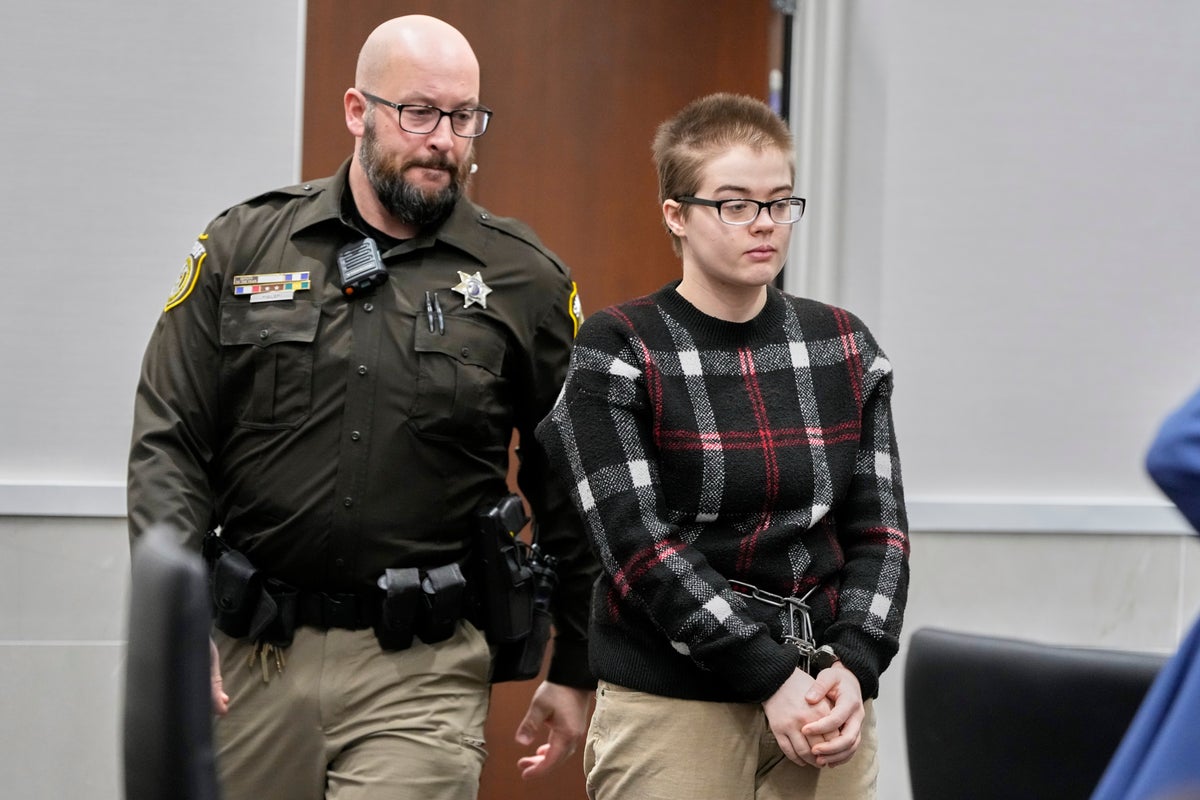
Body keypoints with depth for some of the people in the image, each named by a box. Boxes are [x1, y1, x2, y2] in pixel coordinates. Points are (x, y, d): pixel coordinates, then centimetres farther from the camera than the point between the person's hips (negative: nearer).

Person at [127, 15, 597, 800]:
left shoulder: (524, 280, 3)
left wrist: (576, 671, 9)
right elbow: (168, 442, 2)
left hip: (420, 674, -2)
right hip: (249, 653, 2)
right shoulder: (243, 248, 5)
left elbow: (570, 492, 8)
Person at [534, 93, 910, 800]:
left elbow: (878, 530, 7)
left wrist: (853, 667, -9)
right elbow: (639, 544, -11)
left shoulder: (847, 350, 10)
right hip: (673, 706, -3)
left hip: (823, 699, 4)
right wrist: (772, 677, -16)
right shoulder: (616, 353, -3)